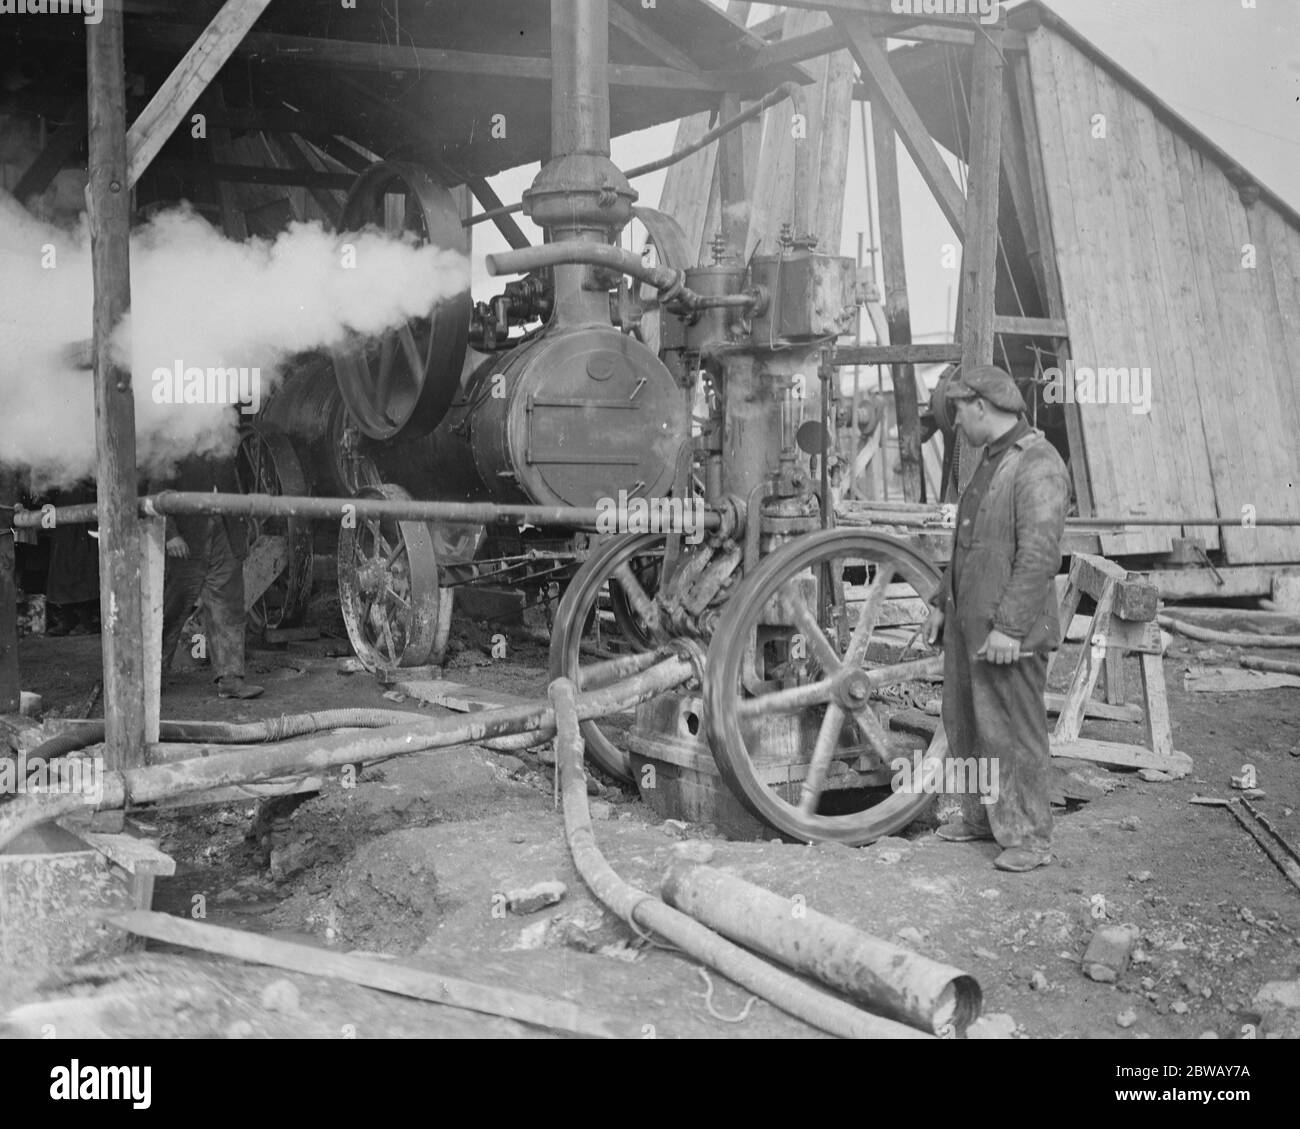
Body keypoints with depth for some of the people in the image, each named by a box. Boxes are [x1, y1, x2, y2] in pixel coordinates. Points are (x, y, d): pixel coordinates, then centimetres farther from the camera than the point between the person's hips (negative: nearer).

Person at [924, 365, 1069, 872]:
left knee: (1013, 732, -3)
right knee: (965, 722, 16)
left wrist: (1009, 626, -26)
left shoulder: (1039, 466, -17)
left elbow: (1040, 556, -23)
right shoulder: (993, 460, 15)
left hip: (1009, 630, -10)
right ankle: (981, 816, 30)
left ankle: (1030, 837, 8)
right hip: (969, 621, 10)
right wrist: (942, 602, 22)